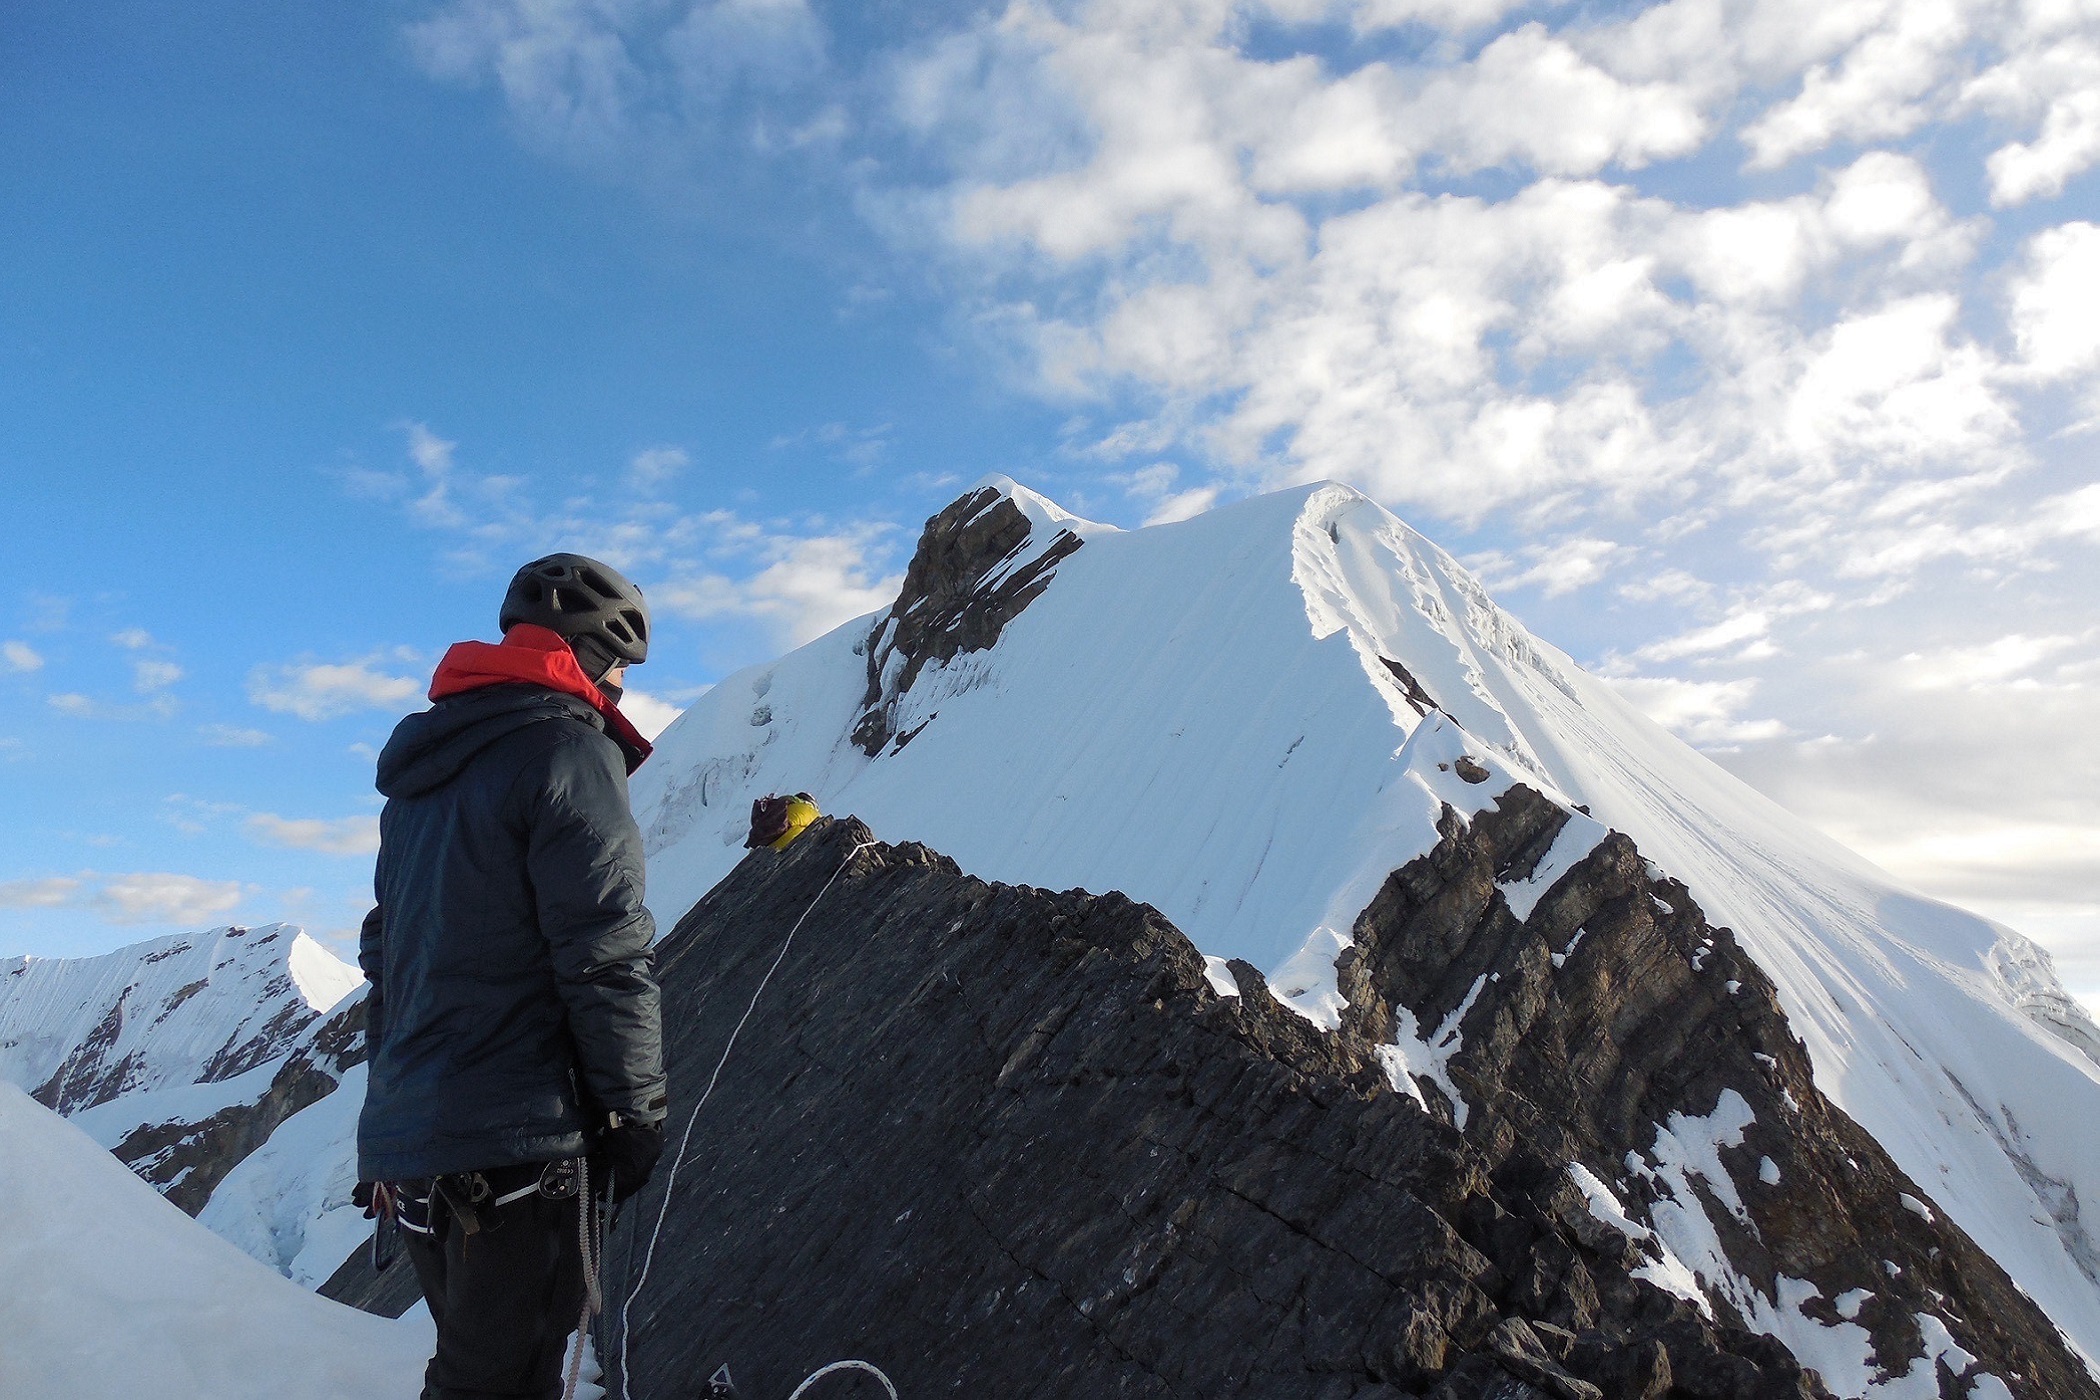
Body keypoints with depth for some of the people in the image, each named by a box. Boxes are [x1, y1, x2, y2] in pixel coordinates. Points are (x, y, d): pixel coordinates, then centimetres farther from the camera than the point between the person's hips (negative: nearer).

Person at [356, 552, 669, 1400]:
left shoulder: (425, 767, 17)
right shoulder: (565, 747, -11)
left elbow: (385, 949, 20)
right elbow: (606, 954, -17)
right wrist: (637, 1109, -8)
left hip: (405, 1139, 9)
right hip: (511, 1143, -9)